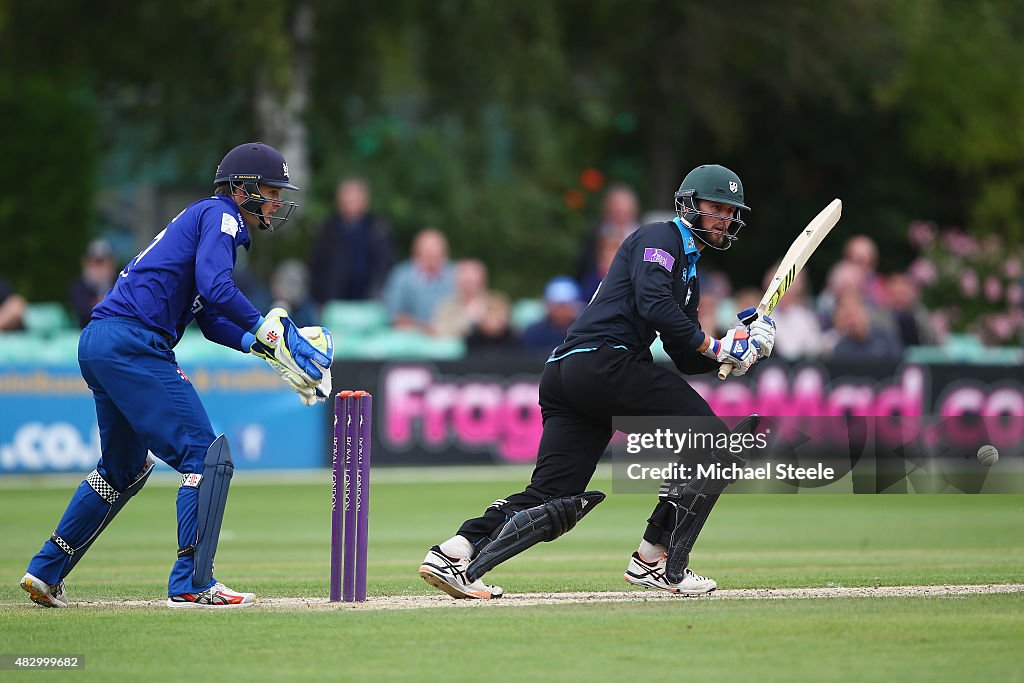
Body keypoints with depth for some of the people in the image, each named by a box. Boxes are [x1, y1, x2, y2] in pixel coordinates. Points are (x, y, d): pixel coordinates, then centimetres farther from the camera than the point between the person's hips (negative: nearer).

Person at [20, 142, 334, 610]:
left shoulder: (206, 218, 28)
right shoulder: (219, 215, -2)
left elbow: (212, 320, 24)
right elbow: (215, 288, -19)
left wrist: (264, 345, 12)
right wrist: (269, 332, -13)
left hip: (96, 343, 10)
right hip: (133, 341, -10)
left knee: (124, 469, 23)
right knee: (206, 456, -10)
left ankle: (46, 572, 25)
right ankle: (191, 583, -14)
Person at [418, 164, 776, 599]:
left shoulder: (688, 270, 31)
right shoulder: (660, 238, 3)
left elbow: (686, 359, 27)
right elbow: (653, 306, -15)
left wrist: (735, 349, 10)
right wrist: (715, 348, -9)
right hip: (603, 362, -10)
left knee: (553, 498, 0)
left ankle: (454, 554, -13)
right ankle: (656, 561, -8)